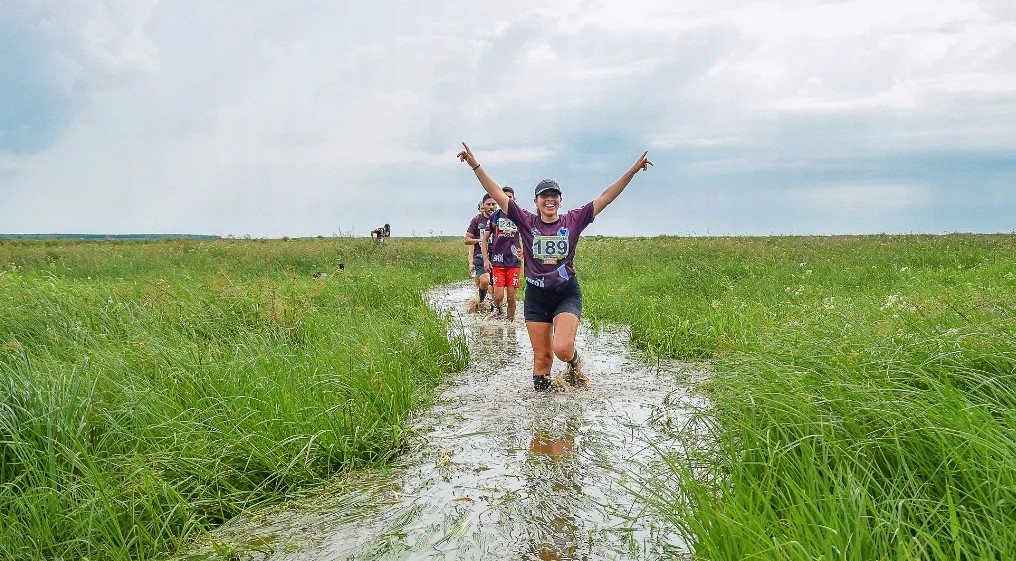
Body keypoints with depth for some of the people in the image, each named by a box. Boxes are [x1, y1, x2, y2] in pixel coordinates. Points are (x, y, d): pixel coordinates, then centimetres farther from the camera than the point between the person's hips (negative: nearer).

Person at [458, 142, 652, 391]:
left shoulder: (573, 220, 0)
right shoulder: (526, 221, 0)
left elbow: (605, 197, -2)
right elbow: (497, 194, -4)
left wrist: (632, 171, -6)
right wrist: (475, 165, -11)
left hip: (567, 294, -1)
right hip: (536, 296, 1)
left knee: (562, 348, -19)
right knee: (542, 356, 5)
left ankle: (574, 362, 17)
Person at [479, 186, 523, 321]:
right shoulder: (495, 216, 5)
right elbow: (484, 238, 9)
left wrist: (523, 249, -7)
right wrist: (485, 259, 0)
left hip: (514, 262, 0)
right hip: (497, 261, 0)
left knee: (511, 297, 1)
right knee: (498, 296, -6)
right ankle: (498, 308, 27)